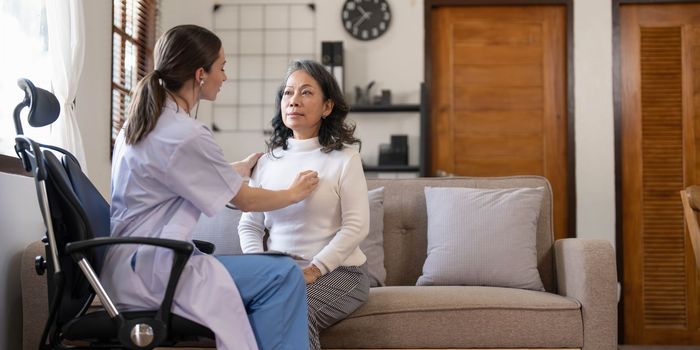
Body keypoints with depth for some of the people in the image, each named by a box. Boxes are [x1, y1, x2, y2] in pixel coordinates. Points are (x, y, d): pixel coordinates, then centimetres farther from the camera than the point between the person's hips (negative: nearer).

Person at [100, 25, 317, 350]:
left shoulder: (147, 117, 10)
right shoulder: (186, 135, -19)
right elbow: (244, 200, -6)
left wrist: (247, 163, 38)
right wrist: (293, 192, 12)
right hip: (148, 270, -10)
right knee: (284, 275, -15)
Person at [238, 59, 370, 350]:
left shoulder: (344, 157, -1)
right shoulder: (267, 161, 13)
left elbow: (357, 225, -9)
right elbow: (249, 225, 12)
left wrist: (313, 270, -18)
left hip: (337, 271, -3)